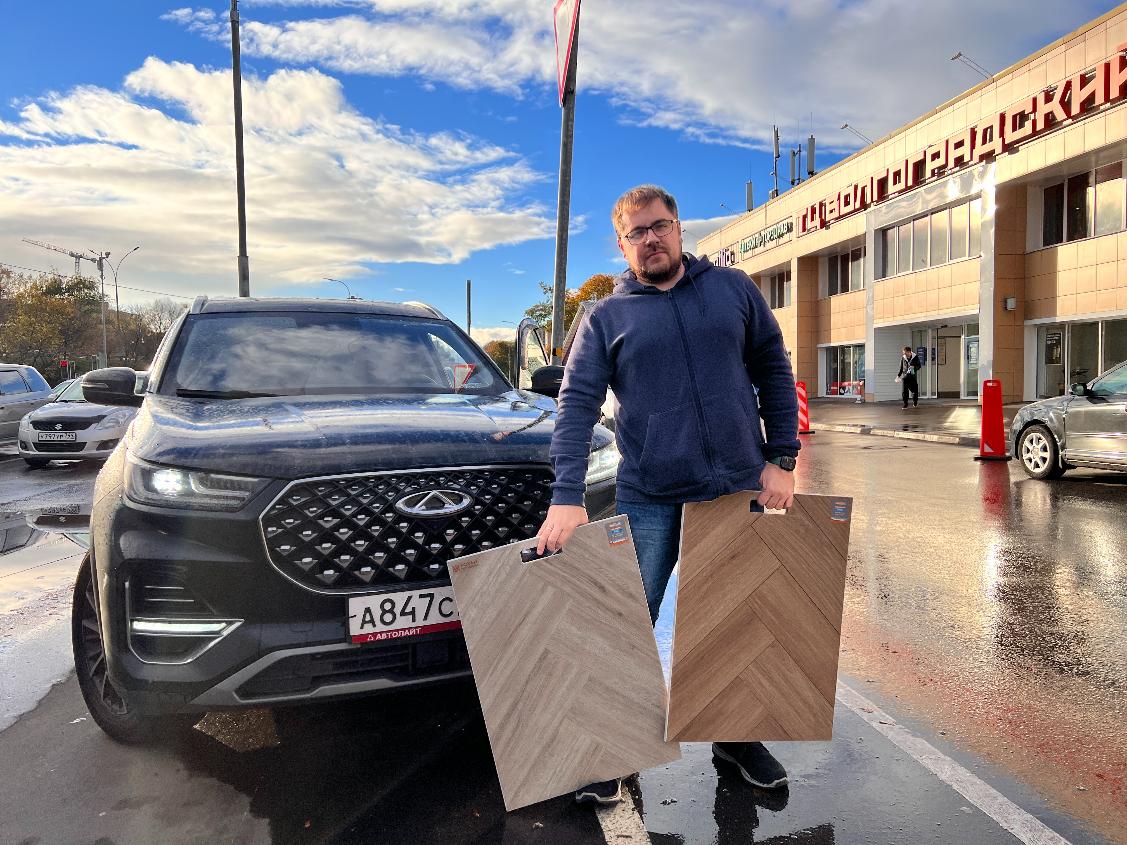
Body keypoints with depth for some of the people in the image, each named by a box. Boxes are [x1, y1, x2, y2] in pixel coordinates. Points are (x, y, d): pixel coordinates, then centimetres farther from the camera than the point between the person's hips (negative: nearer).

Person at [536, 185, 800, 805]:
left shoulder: (734, 290, 6)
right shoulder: (605, 318, 1)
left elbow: (773, 371, 9)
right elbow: (576, 406, -7)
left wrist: (780, 457, 0)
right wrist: (567, 498, -18)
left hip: (740, 491, 2)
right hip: (649, 502, -1)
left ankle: (737, 735, 36)